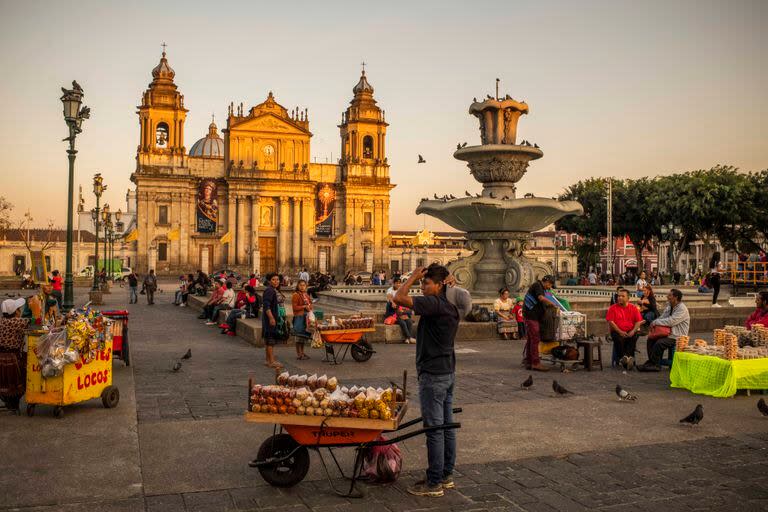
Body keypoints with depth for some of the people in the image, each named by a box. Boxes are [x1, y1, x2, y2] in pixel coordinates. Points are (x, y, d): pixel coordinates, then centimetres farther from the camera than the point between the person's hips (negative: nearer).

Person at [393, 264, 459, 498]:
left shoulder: (434, 304, -18)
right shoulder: (451, 307, 11)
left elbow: (399, 297, -25)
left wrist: (413, 276, -12)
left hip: (433, 375, -10)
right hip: (448, 372, 10)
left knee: (434, 428, -3)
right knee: (447, 425, 14)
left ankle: (434, 483, 4)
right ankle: (446, 475, 23)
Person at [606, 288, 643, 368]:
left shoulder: (634, 308, 12)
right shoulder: (613, 308, 7)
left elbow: (638, 321, 6)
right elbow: (610, 322, -2)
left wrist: (633, 331, -12)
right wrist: (620, 332, -13)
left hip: (630, 332, 1)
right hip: (617, 331, 0)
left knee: (633, 337, -34)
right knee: (618, 339, -34)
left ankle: (627, 356, -40)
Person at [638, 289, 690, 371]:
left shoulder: (682, 309, -16)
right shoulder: (669, 306, 13)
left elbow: (671, 321, -26)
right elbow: (662, 318, 15)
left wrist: (655, 322, -19)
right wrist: (654, 323, -9)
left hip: (677, 337, -9)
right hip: (668, 333, 9)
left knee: (659, 343, -27)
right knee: (651, 340, -5)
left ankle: (654, 365, -15)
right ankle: (652, 362, -6)